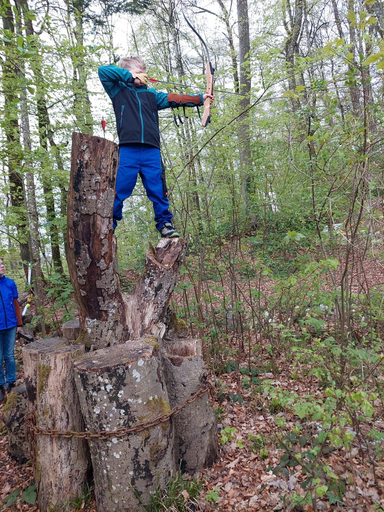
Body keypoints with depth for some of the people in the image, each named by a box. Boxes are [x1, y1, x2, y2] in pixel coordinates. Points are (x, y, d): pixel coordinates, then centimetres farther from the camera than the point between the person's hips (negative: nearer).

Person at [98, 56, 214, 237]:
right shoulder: (118, 90, 14)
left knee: (158, 189, 3)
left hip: (151, 151, 3)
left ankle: (164, 223, 13)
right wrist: (131, 76, 4)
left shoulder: (151, 95, 22)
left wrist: (200, 98, 8)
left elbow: (174, 99, 16)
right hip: (128, 151, -3)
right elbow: (103, 70, 3)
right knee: (119, 190, -2)